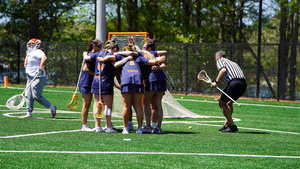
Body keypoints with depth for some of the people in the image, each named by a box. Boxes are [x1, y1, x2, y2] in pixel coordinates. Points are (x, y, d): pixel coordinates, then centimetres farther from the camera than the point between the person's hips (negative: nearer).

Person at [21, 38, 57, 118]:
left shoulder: (38, 52, -12)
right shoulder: (30, 53, 21)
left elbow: (44, 58, -31)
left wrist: (40, 69, -36)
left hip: (38, 78, -10)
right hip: (30, 77, 10)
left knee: (37, 96, -13)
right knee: (28, 96, 6)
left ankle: (52, 108, 0)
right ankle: (29, 113, 10)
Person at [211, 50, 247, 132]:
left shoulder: (220, 60, 13)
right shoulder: (232, 63, 35)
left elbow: (223, 70, -10)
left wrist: (216, 81, -8)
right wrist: (223, 96, 41)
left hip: (234, 82, -8)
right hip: (243, 84, 8)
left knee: (222, 103, 4)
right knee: (229, 103, 26)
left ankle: (232, 126, -2)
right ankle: (227, 124, 29)